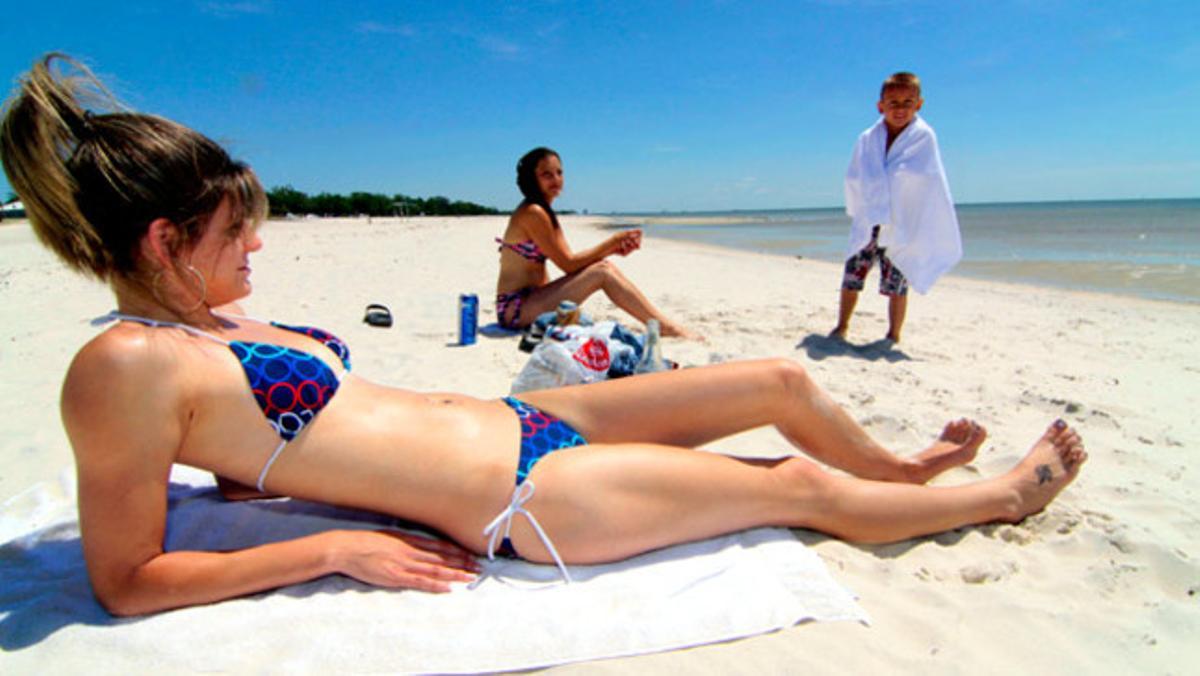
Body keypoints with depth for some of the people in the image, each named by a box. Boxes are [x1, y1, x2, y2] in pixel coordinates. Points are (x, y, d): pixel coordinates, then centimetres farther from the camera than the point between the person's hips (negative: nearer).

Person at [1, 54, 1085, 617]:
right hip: (521, 499, -8)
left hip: (524, 421, 9)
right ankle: (1009, 492, 29)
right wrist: (337, 550, -16)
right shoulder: (124, 366, -13)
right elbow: (127, 583, -10)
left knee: (784, 380, 12)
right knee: (802, 486, 2)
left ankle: (900, 466, 42)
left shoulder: (213, 320, 10)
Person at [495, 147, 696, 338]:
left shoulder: (546, 213, 15)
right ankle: (667, 329, -16)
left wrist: (613, 249, -6)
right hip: (515, 309, -9)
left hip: (529, 300, 9)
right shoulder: (533, 213, -15)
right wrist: (613, 241, -10)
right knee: (602, 272, -19)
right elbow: (568, 264, -15)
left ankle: (663, 324, -3)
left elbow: (570, 259, 8)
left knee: (605, 266, -1)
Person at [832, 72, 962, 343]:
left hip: (903, 224, -2)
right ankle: (842, 326, 19)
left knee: (896, 282, 1)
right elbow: (854, 177, -6)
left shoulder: (923, 137, -5)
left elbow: (922, 176, -14)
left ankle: (893, 335, 14)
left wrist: (883, 180, -12)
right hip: (868, 222, 3)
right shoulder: (868, 138, 1)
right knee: (851, 275, 3)